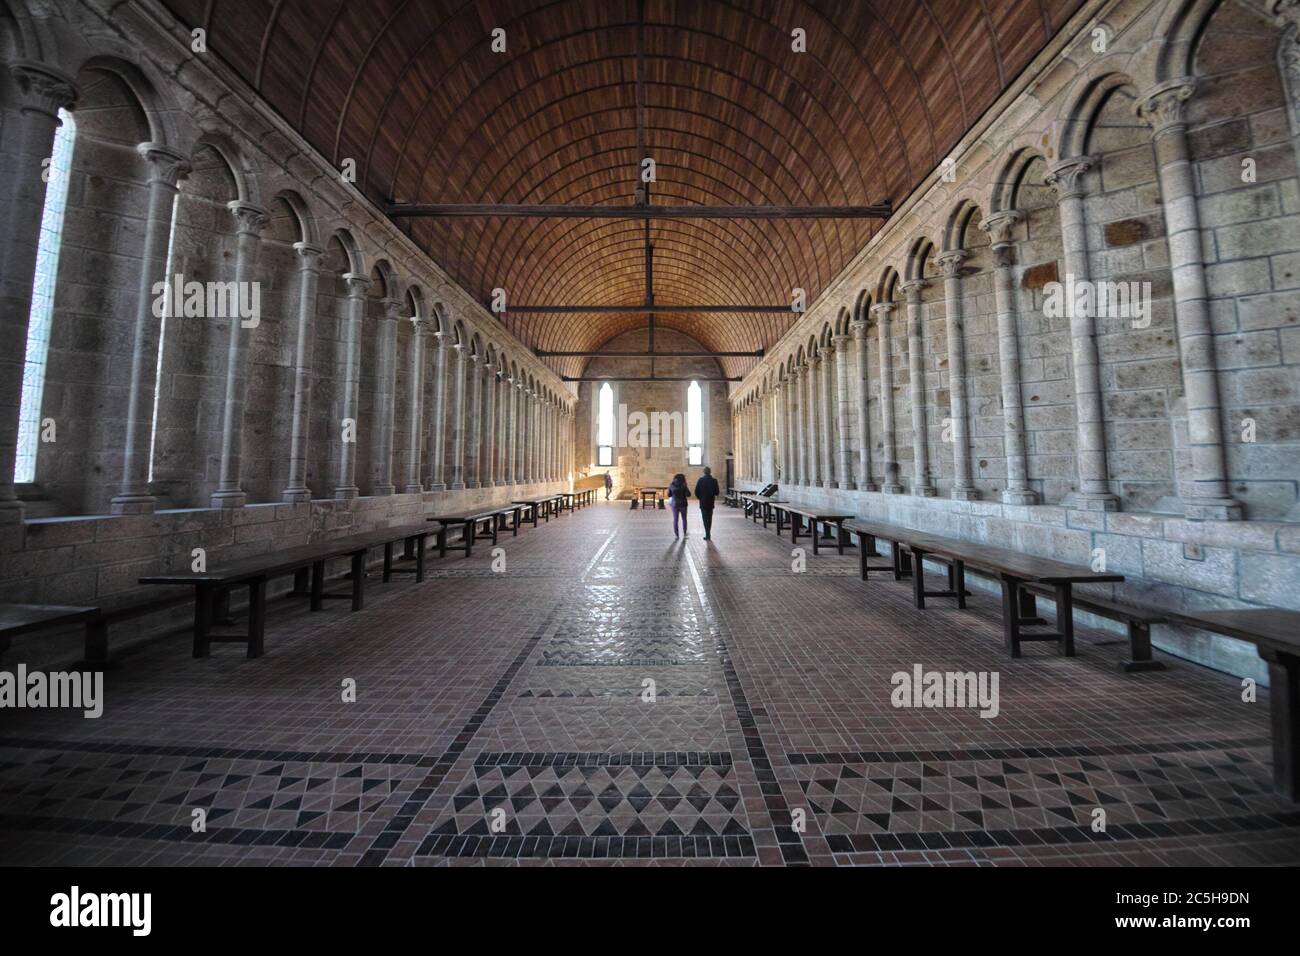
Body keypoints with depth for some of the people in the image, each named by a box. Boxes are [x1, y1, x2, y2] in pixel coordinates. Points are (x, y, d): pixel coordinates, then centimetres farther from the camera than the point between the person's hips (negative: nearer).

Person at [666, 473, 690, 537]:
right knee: (684, 519, 15)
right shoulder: (683, 485, -11)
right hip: (683, 504, -1)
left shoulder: (671, 486, -1)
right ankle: (684, 533, 15)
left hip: (674, 504, 1)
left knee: (675, 519, 8)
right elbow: (688, 494, -12)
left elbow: (669, 495, 6)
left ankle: (676, 534, 6)